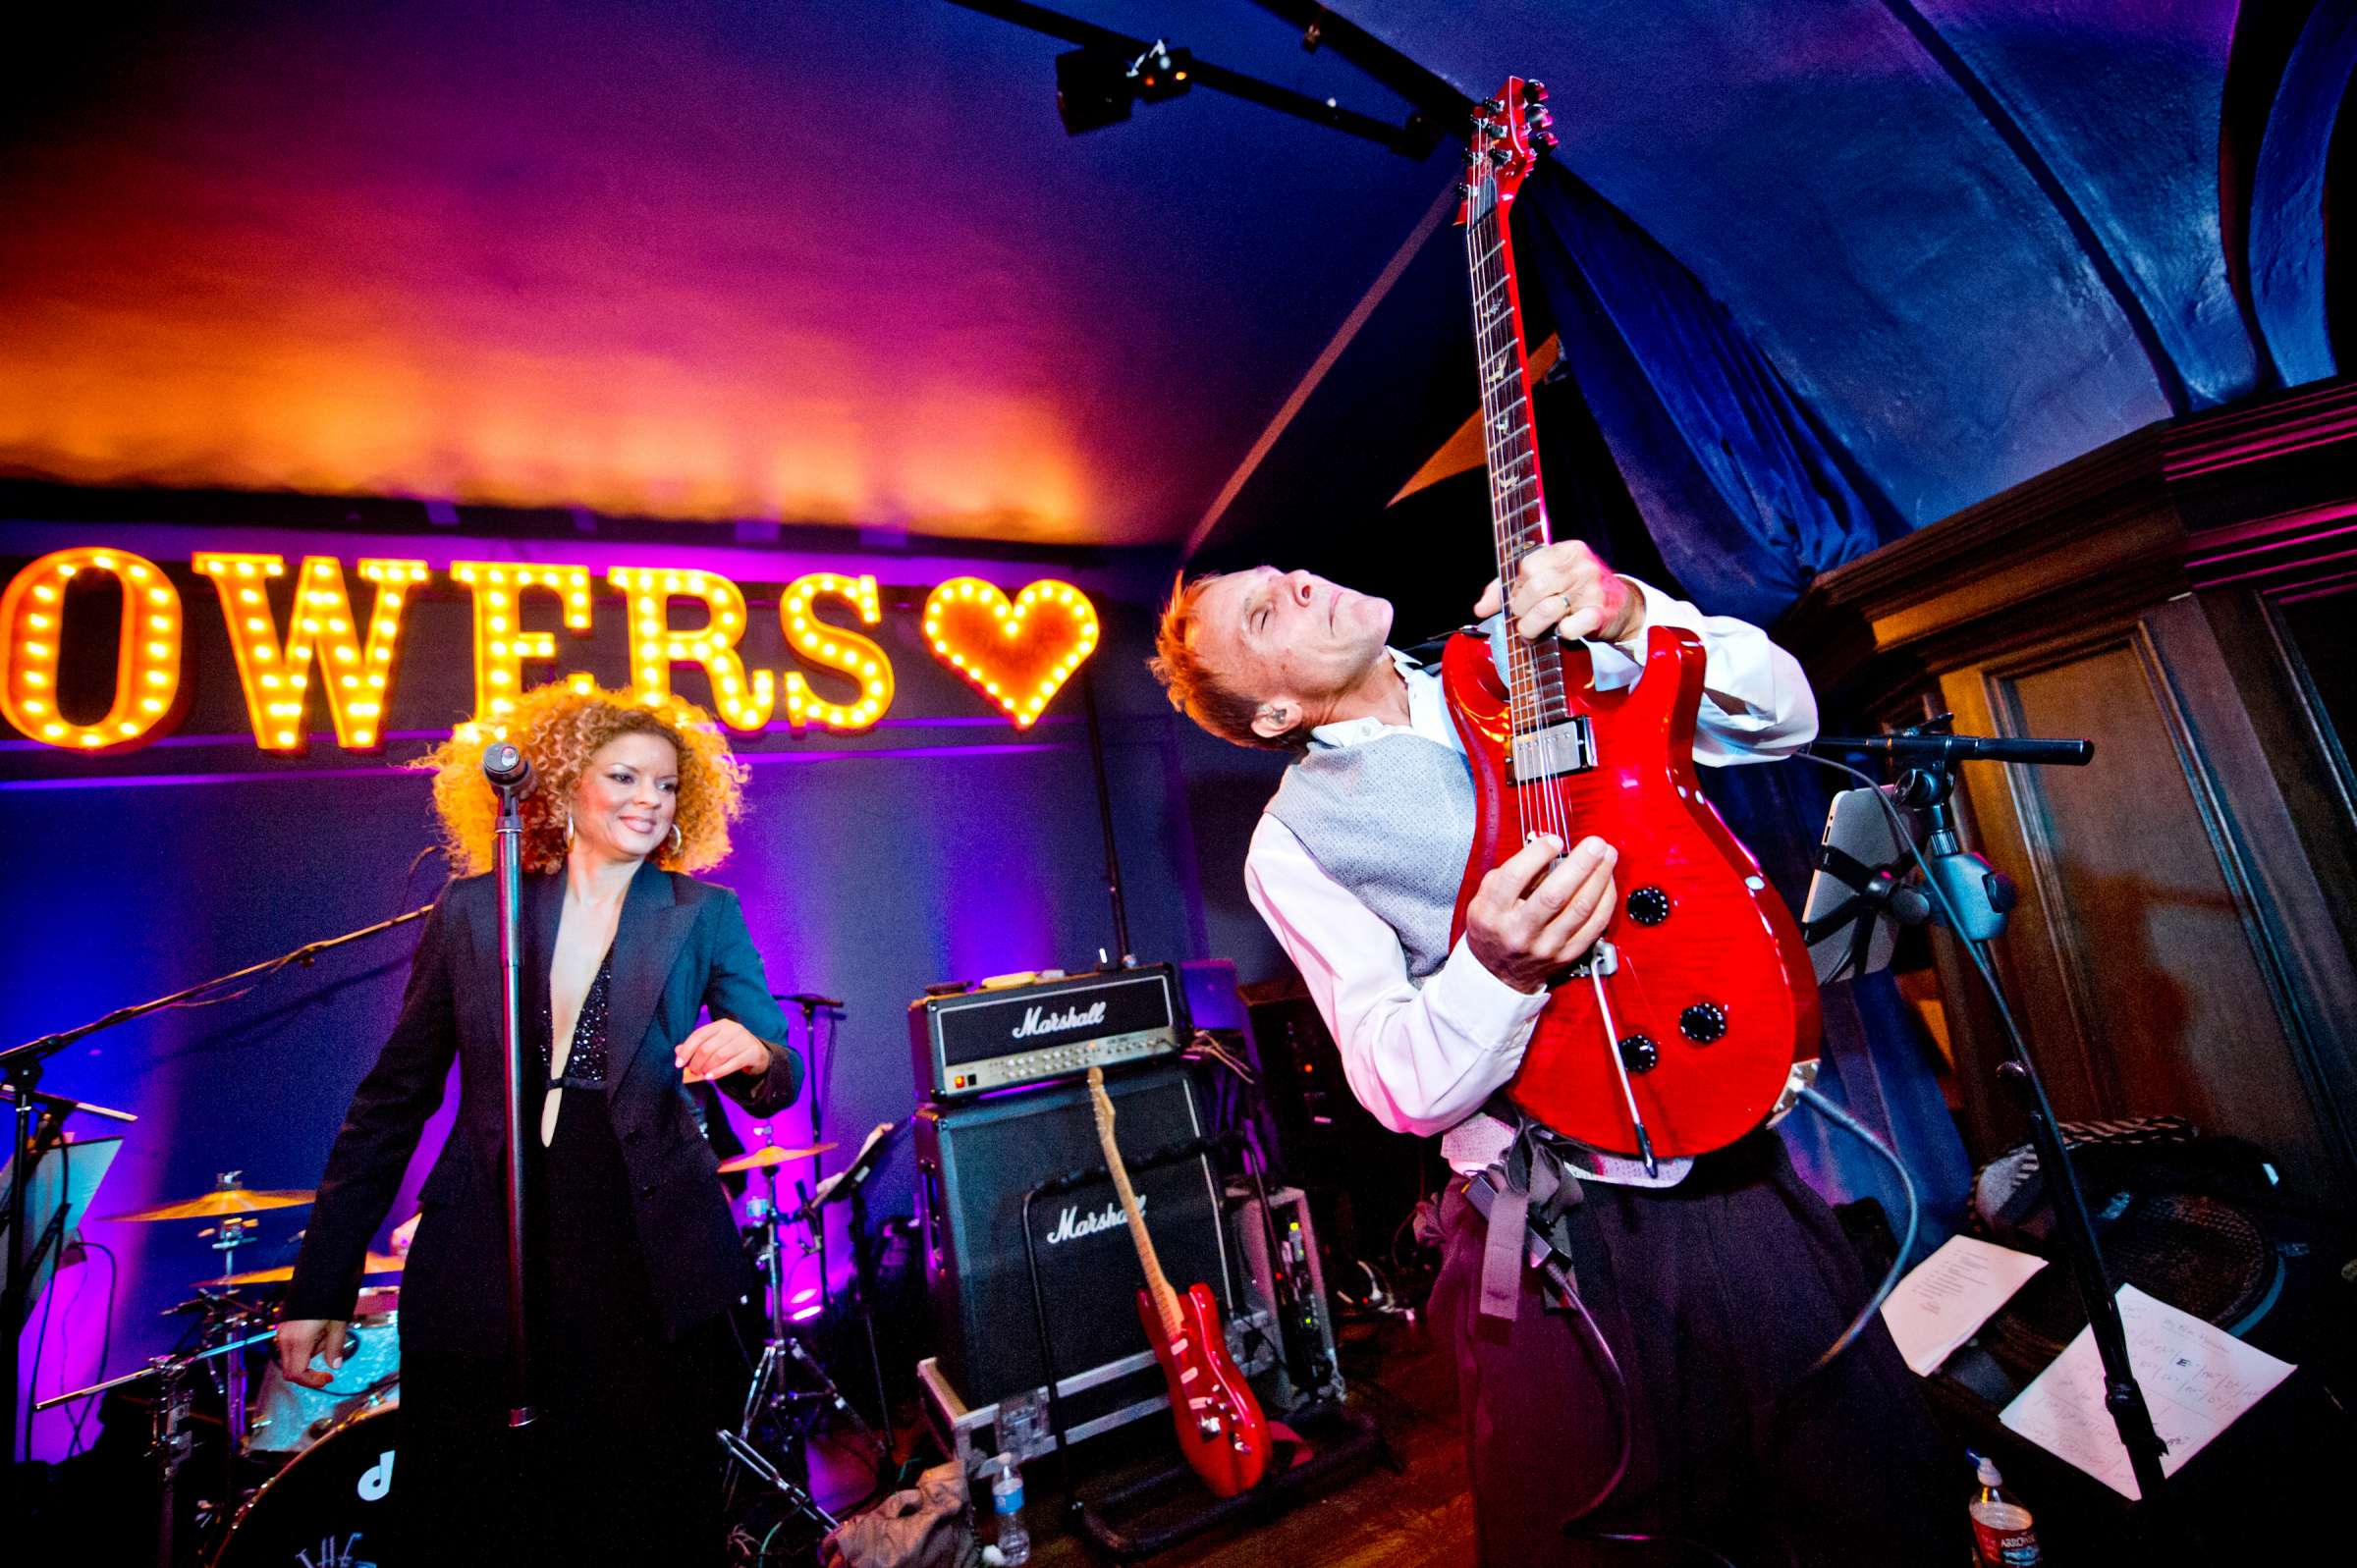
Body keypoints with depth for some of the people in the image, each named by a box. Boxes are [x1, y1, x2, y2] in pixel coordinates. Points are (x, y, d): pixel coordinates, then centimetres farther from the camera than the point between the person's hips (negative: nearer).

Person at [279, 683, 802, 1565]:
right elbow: (394, 1097, 8)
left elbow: (779, 1081, -4)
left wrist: (752, 1055, -28)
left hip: (651, 1259, 0)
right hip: (486, 1257, 1)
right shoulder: (472, 908, 5)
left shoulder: (704, 915, 1)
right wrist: (321, 1284, 6)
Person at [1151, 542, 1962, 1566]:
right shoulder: (1293, 838, -6)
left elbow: (1783, 714, 3)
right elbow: (1402, 1088, -12)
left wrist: (1630, 614, -13)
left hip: (1737, 1168, 4)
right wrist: (1496, 970, -32)